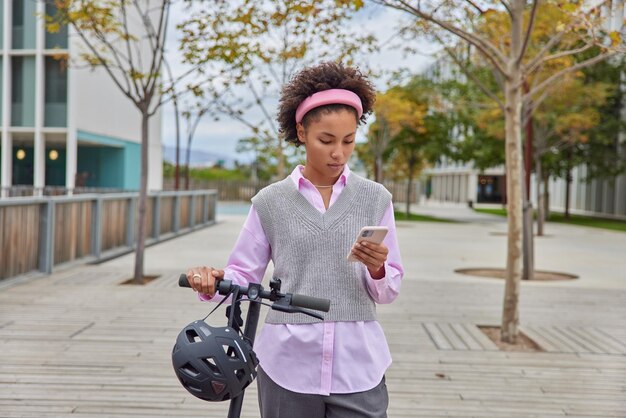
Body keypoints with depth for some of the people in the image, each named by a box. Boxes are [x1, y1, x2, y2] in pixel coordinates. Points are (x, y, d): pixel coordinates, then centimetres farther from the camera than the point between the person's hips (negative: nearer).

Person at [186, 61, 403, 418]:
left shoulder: (375, 198, 3)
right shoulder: (271, 201, 1)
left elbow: (388, 292, 5)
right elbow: (244, 276, 3)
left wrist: (377, 270, -16)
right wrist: (213, 281, -17)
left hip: (358, 368, 0)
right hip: (288, 367, 0)